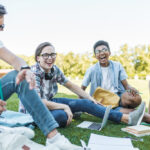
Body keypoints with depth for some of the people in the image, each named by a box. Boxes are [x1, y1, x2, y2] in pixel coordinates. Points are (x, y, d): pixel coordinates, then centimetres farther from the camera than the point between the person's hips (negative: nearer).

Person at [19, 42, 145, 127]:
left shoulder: (55, 70, -4)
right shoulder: (34, 73, -24)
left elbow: (70, 85, 8)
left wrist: (90, 98, 4)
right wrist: (64, 106, -27)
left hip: (48, 103, 6)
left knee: (84, 103, -9)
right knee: (61, 116, -41)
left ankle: (127, 118, -8)